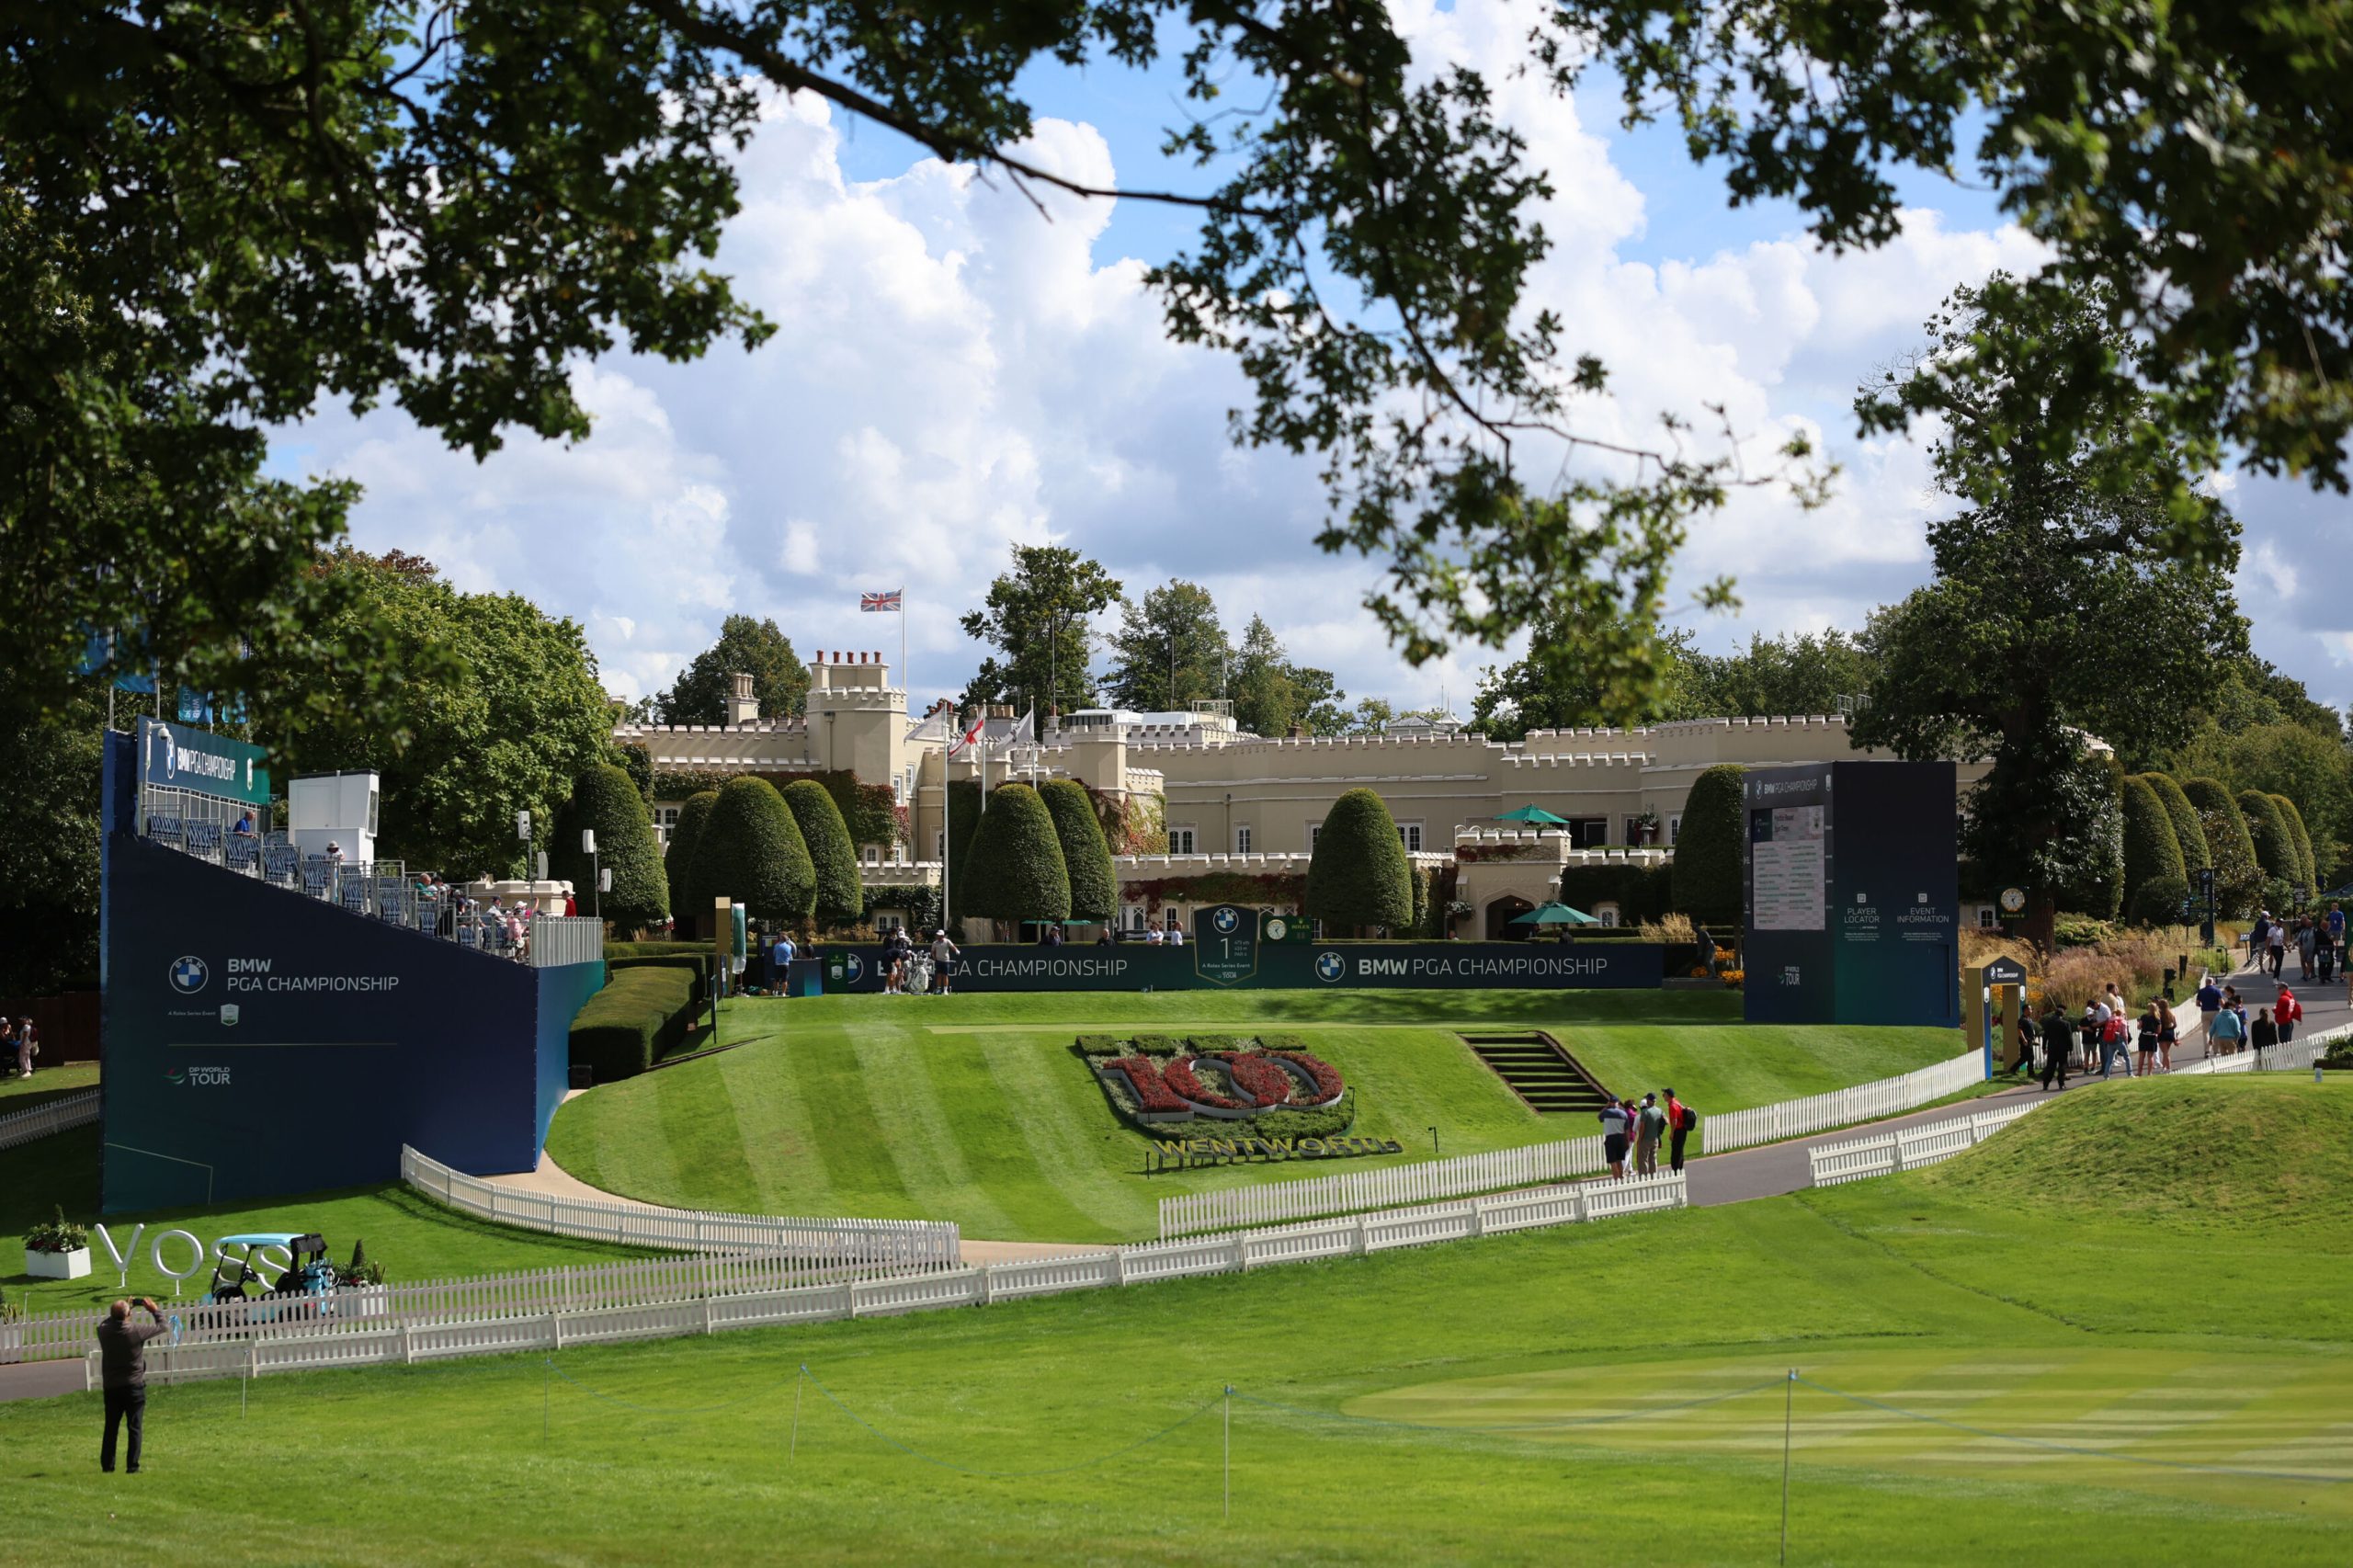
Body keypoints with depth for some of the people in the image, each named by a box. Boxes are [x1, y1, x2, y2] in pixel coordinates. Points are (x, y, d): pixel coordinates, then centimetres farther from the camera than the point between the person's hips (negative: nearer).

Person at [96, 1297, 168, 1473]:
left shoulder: (104, 1331, -7)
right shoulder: (136, 1331, -14)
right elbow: (161, 1326, 0)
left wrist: (118, 1312, 21)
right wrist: (154, 1310, 15)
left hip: (111, 1387, 3)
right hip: (134, 1386, -3)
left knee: (111, 1428, 12)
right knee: (135, 1428, 2)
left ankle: (107, 1465, 14)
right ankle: (132, 1467, -2)